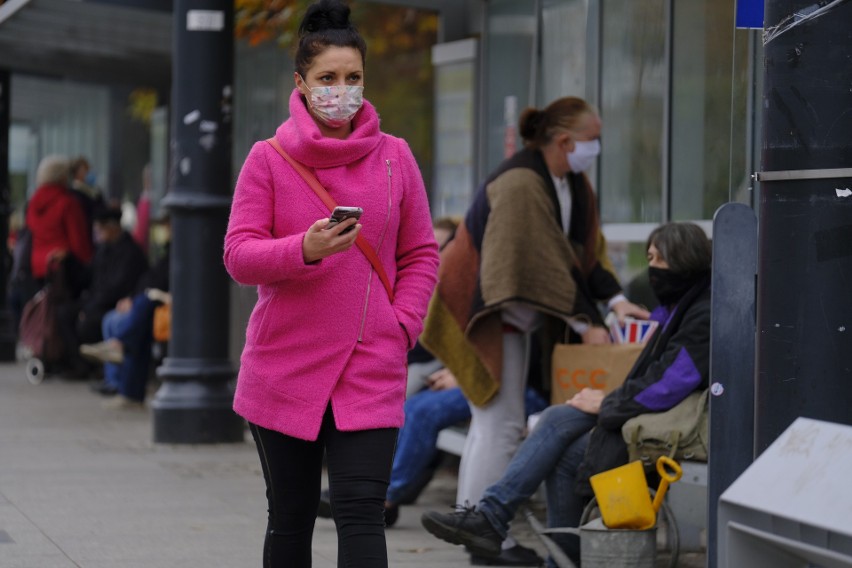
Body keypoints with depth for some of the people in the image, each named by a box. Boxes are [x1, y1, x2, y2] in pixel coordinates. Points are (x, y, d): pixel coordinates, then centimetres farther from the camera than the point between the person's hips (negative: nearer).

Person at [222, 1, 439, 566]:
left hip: (370, 371, 0)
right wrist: (305, 249, -24)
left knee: (361, 513, -11)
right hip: (284, 367, 0)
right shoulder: (269, 159, 0)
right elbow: (239, 256, -6)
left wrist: (401, 327, -4)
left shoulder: (395, 157, 4)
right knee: (291, 518, 11)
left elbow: (421, 255, 10)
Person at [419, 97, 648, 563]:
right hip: (482, 309, -10)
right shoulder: (521, 184, -25)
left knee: (493, 421, 12)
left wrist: (615, 300, -2)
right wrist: (585, 323, -21)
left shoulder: (572, 182, 5)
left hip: (514, 312, 10)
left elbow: (587, 249, 10)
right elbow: (546, 263, -26)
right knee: (501, 424, -11)